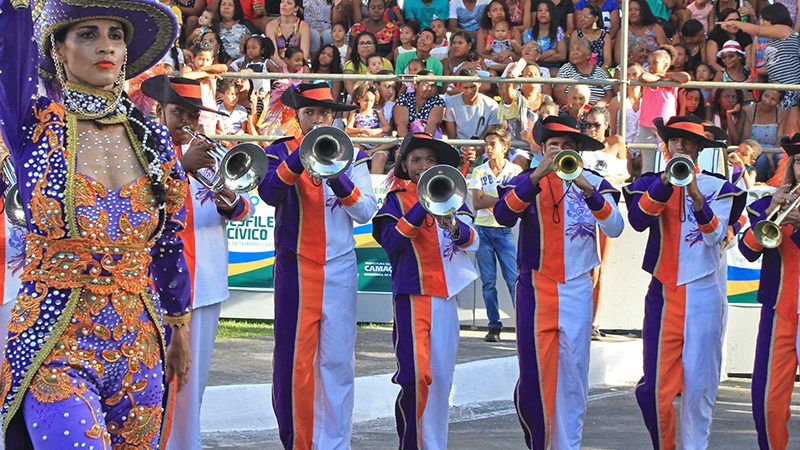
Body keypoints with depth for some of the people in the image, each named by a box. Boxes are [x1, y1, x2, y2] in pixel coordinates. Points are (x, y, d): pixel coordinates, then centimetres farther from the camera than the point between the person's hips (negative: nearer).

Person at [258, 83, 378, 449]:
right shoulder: (281, 152, 6)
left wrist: (340, 180, -19)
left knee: (337, 361, -1)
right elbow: (269, 193, -15)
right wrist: (299, 158, -26)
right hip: (295, 268, -1)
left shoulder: (350, 154, 9)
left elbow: (365, 212, -2)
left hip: (339, 269, 1)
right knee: (293, 360, -2)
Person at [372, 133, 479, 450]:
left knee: (441, 377, 4)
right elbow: (391, 242, -11)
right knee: (414, 376, -13)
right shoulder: (397, 199, 5)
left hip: (446, 296, 3)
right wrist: (421, 208, -18)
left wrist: (454, 227, -21)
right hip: (412, 295, -3)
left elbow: (472, 240, 0)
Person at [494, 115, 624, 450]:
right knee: (533, 371, -2)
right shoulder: (527, 181, 4)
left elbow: (614, 228, -9)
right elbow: (503, 215, -15)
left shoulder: (593, 183, 6)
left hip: (576, 289, 0)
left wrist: (588, 191, -24)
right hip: (535, 287, 0)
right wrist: (539, 174, -25)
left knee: (573, 371, -2)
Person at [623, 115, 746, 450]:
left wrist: (696, 197, -25)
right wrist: (667, 181, -22)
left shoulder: (717, 187, 5)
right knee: (654, 388, -3)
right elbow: (638, 220, -12)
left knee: (698, 384, -3)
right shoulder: (650, 184, 9)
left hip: (702, 294, -1)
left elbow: (715, 236, -10)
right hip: (662, 293, 1)